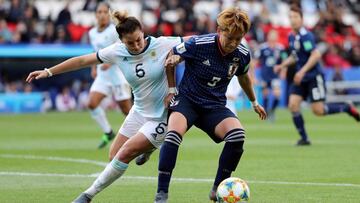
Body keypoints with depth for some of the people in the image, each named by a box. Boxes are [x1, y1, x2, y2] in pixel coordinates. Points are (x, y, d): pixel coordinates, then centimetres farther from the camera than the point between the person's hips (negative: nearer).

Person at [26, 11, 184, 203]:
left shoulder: (162, 45, -21)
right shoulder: (117, 51, -8)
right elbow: (83, 60, 0)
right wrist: (48, 72, 2)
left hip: (160, 117, -6)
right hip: (139, 113, 6)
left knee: (124, 154, -15)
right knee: (114, 157, 9)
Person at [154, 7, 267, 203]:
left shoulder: (242, 55, -6)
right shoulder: (198, 44, -19)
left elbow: (243, 76, 18)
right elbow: (172, 54, -1)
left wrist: (254, 102, 31)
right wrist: (171, 60, -22)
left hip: (215, 106, 3)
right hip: (187, 100, -3)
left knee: (237, 134, -26)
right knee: (173, 134, -34)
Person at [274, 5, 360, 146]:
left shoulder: (305, 36, -17)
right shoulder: (291, 37, 10)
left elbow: (316, 55, -25)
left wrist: (302, 71, -28)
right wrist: (282, 65, 13)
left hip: (314, 77, -8)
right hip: (301, 78, 8)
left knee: (318, 110, -9)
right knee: (293, 105, -8)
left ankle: (347, 108, 14)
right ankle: (304, 138, 1)